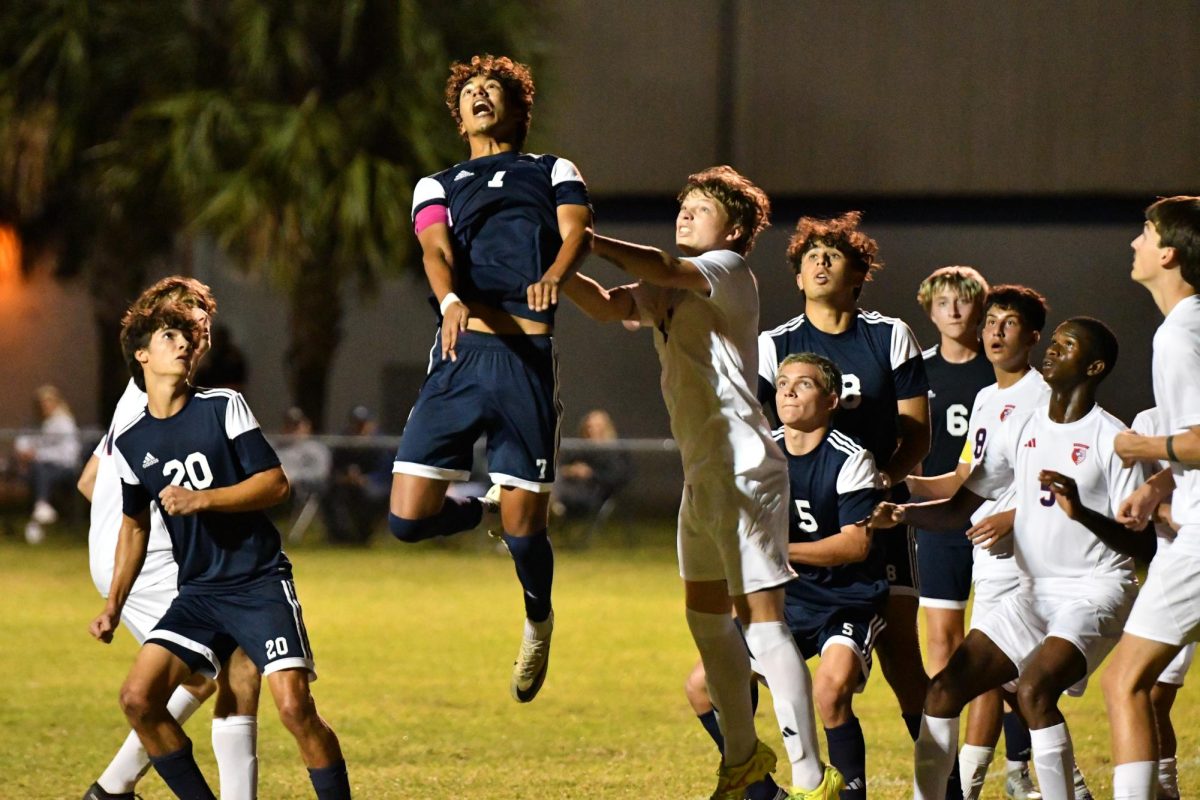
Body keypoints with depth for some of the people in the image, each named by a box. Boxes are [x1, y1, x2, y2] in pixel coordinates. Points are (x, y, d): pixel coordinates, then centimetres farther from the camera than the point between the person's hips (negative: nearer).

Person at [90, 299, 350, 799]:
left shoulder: (223, 407, -4)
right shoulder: (130, 443, 7)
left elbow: (276, 483, -9)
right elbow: (134, 525, 20)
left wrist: (202, 500, -19)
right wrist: (114, 605, 15)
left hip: (260, 584, -4)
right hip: (199, 593, 4)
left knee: (294, 707, -19)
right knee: (138, 697, -12)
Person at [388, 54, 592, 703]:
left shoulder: (553, 173, 19)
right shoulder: (438, 186, 21)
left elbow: (576, 230, 0)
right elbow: (437, 250, 2)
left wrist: (554, 274, -25)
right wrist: (450, 300, -22)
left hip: (528, 356, -2)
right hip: (462, 351, 2)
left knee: (522, 525, -5)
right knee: (408, 519, -10)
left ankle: (538, 621, 26)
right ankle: (478, 505, 23)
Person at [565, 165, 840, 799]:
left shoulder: (730, 270, -8)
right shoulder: (669, 288, 18)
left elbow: (662, 270, -27)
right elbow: (607, 306, 3)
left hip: (743, 472, -10)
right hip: (703, 475, 10)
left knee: (761, 620, -11)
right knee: (705, 617, 17)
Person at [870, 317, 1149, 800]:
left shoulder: (1111, 439, -9)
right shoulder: (1020, 431, 10)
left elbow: (1140, 540, -12)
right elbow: (959, 509, 12)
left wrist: (1081, 512, -29)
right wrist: (903, 513, -7)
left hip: (1096, 591, -7)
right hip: (1034, 592, 7)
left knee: (1034, 688, -30)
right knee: (945, 689, -2)